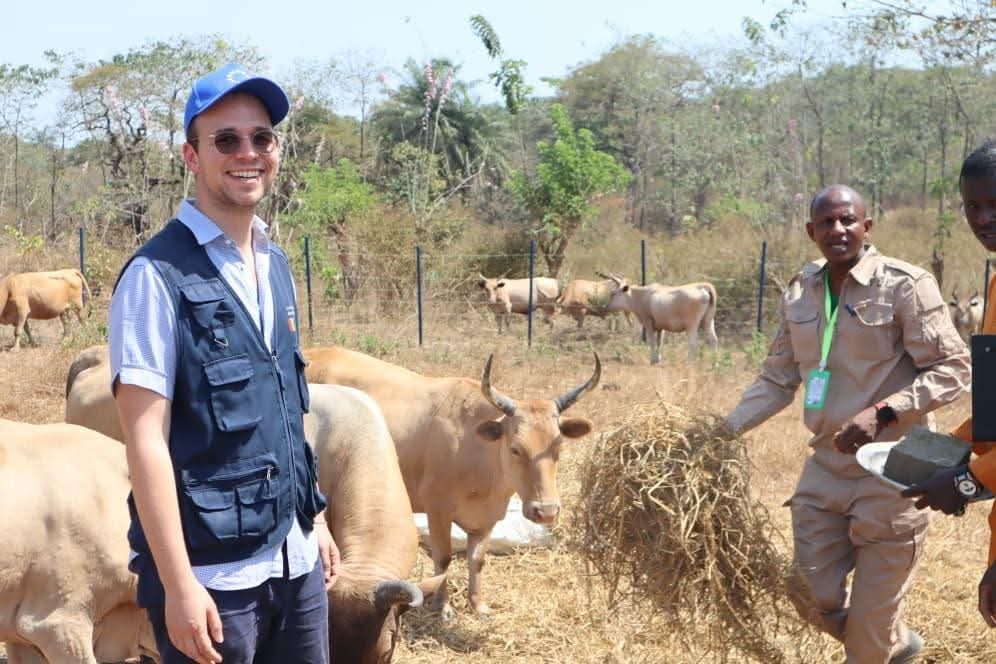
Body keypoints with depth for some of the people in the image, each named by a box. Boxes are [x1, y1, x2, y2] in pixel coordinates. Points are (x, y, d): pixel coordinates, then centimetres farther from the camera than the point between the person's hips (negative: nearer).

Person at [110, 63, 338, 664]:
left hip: (296, 562, 7)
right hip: (214, 573, -7)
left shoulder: (276, 266, 10)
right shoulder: (158, 275, -12)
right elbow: (146, 438, -16)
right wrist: (177, 584, -20)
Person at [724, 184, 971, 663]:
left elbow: (951, 370, -14)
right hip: (825, 469, 6)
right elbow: (779, 378, 14)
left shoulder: (904, 285, -13)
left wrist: (881, 413, -26)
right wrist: (726, 430, 4)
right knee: (814, 600, 13)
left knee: (869, 619, 3)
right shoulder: (799, 294, 5)